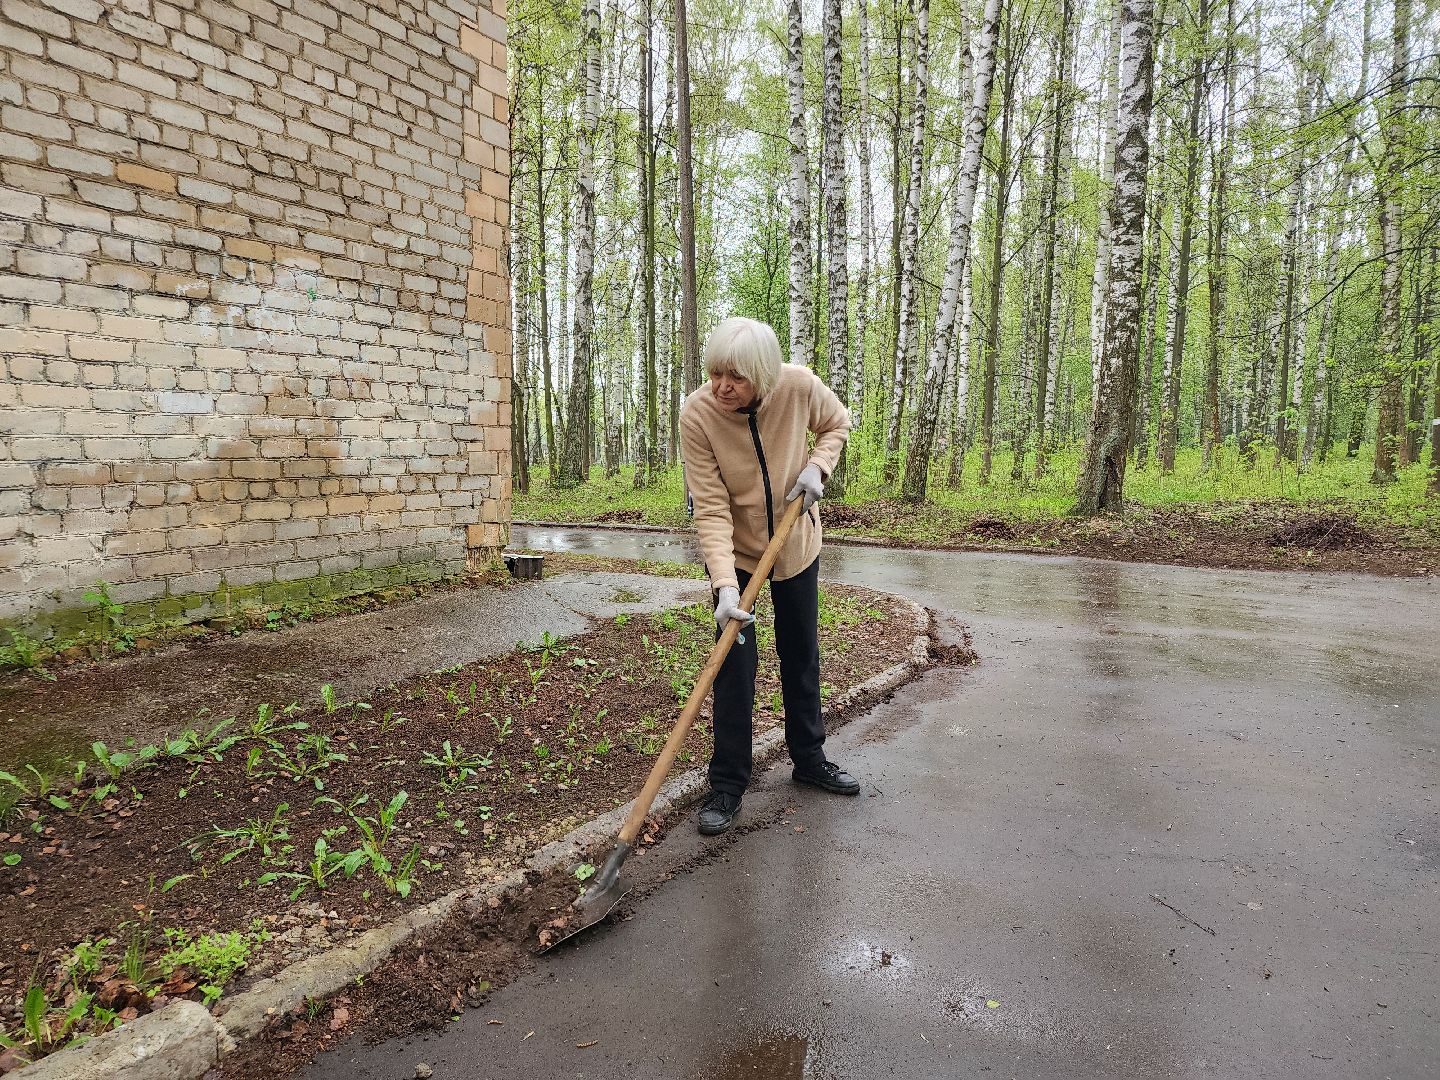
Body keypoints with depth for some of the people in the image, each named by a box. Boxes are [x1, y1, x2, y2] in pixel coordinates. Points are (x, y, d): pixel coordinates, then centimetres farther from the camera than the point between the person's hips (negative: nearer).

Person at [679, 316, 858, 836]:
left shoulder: (799, 386, -22)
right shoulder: (697, 415, -27)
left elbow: (836, 424, 1)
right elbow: (711, 509, -29)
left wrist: (817, 465, -18)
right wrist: (725, 584, -39)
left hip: (796, 544, 3)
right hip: (733, 552, -3)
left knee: (802, 655, 15)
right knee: (734, 663, -6)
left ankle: (809, 758, 34)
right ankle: (727, 784, 9)